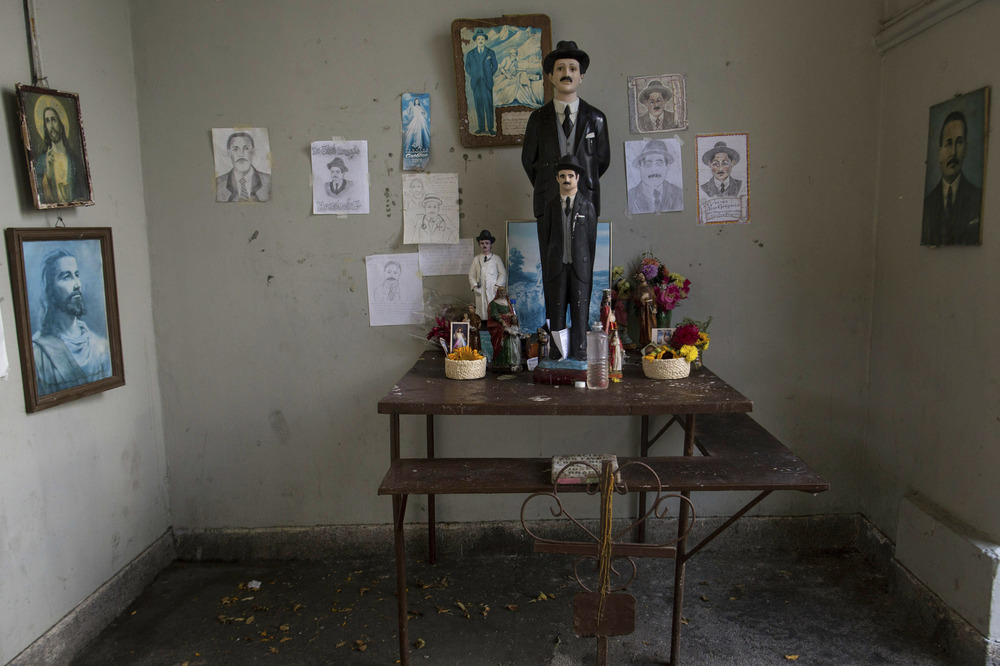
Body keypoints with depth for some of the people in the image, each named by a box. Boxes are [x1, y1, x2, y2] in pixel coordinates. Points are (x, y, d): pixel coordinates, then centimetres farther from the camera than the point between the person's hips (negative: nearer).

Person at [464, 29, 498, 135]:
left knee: (489, 105, -6)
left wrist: (488, 76, 5)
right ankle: (481, 127, 8)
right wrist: (473, 77, 7)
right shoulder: (470, 54, 5)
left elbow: (494, 66, 12)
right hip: (476, 84, 1)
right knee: (479, 105, 3)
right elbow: (467, 67, 16)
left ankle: (490, 128, -3)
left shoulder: (490, 53, 2)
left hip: (487, 83, -1)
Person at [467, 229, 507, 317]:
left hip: (493, 290, -1)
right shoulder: (476, 259, 11)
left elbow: (503, 274, 6)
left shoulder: (496, 258, 7)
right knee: (482, 310, -2)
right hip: (480, 291, 1)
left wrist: (497, 286, -6)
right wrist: (475, 286, -1)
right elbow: (471, 275, 13)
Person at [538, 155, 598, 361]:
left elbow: (592, 240, 6)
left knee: (580, 309, 1)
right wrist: (546, 266, 4)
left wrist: (589, 267, 2)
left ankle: (580, 351, 9)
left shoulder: (587, 206, 6)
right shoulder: (550, 207, 9)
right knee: (556, 309, 0)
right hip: (557, 266, 1)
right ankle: (560, 350, 8)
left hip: (580, 266, -1)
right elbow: (543, 240, 9)